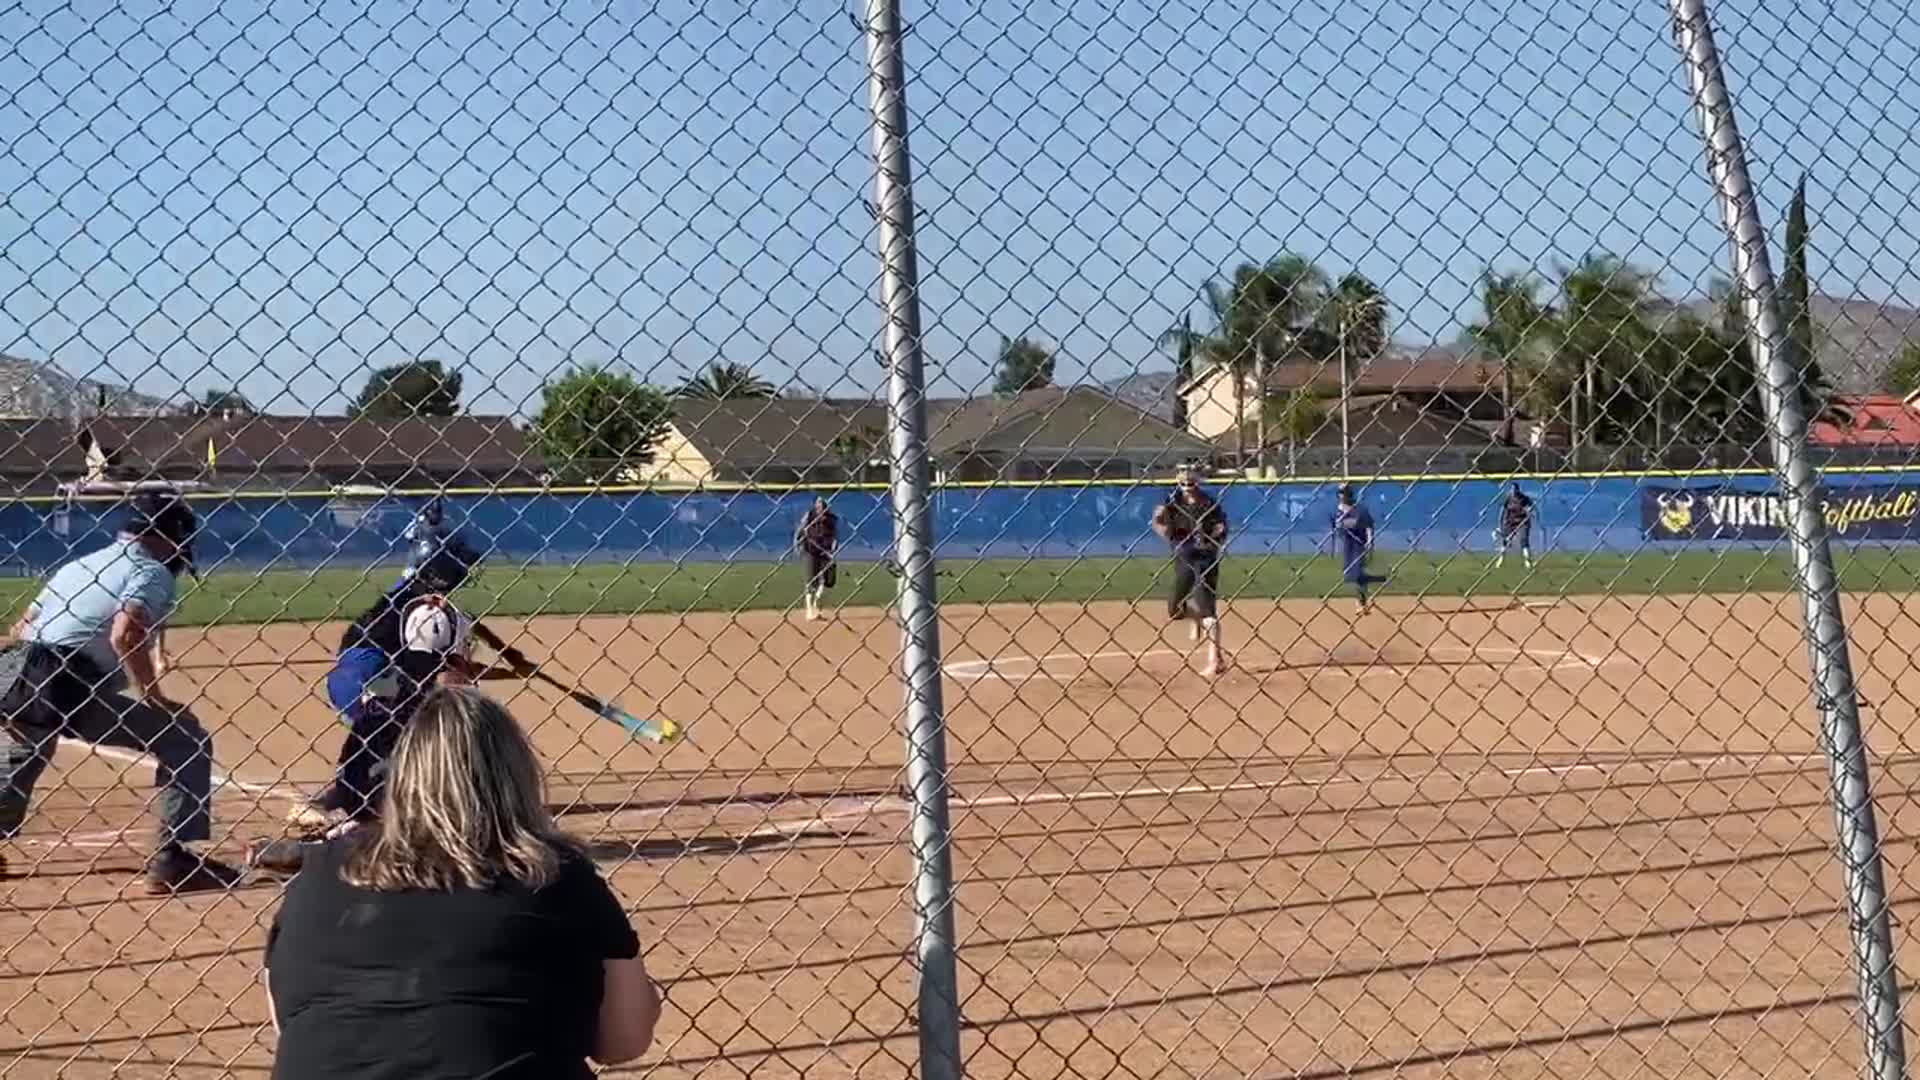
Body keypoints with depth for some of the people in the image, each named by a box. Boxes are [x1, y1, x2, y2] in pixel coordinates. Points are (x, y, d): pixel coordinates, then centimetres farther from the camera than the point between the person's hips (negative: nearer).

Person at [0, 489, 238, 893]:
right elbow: (124, 635, -16)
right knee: (186, 740, 4)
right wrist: (153, 696, -9)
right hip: (75, 690, -8)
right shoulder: (153, 573, 3)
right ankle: (172, 860, 1)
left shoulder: (76, 566, 27)